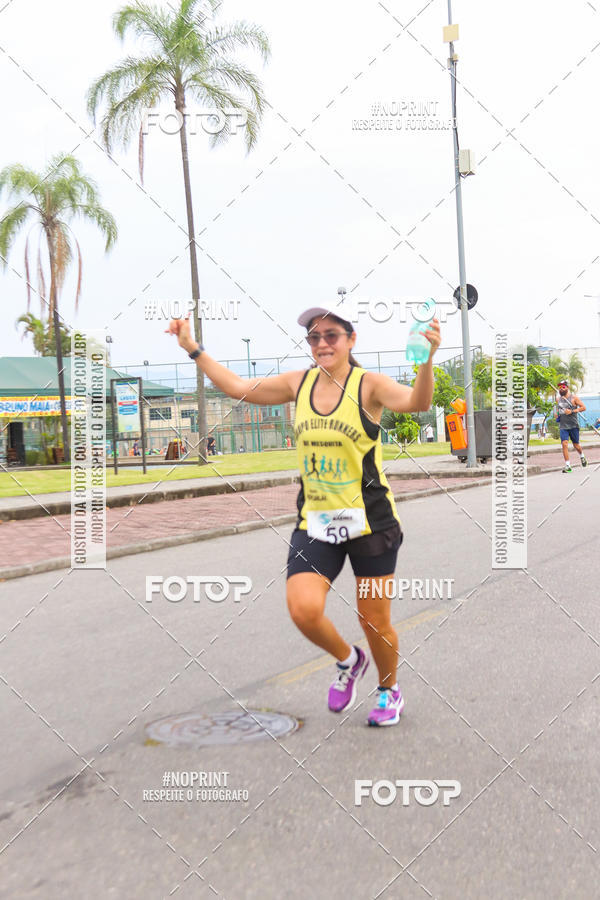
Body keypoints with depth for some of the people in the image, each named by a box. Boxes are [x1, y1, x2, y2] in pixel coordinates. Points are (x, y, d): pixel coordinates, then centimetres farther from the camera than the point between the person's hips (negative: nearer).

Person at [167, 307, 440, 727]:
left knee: (375, 621, 6)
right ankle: (348, 660, 18)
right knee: (303, 609, -15)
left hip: (369, 520, -3)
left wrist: (427, 359, -44)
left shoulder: (368, 384, -10)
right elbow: (238, 386, 11)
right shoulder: (298, 383, 4)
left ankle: (389, 690, 37)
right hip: (315, 521, 3)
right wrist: (193, 348, 9)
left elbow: (416, 402, -27)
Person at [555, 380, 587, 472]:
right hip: (563, 426, 3)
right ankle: (567, 466, -12)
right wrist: (557, 413, 9)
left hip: (573, 425, -3)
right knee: (564, 444, -13)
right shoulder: (558, 399, 10)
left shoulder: (573, 398, -4)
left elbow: (583, 408, -6)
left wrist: (572, 411, -16)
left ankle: (582, 456, 41)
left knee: (576, 445, 7)